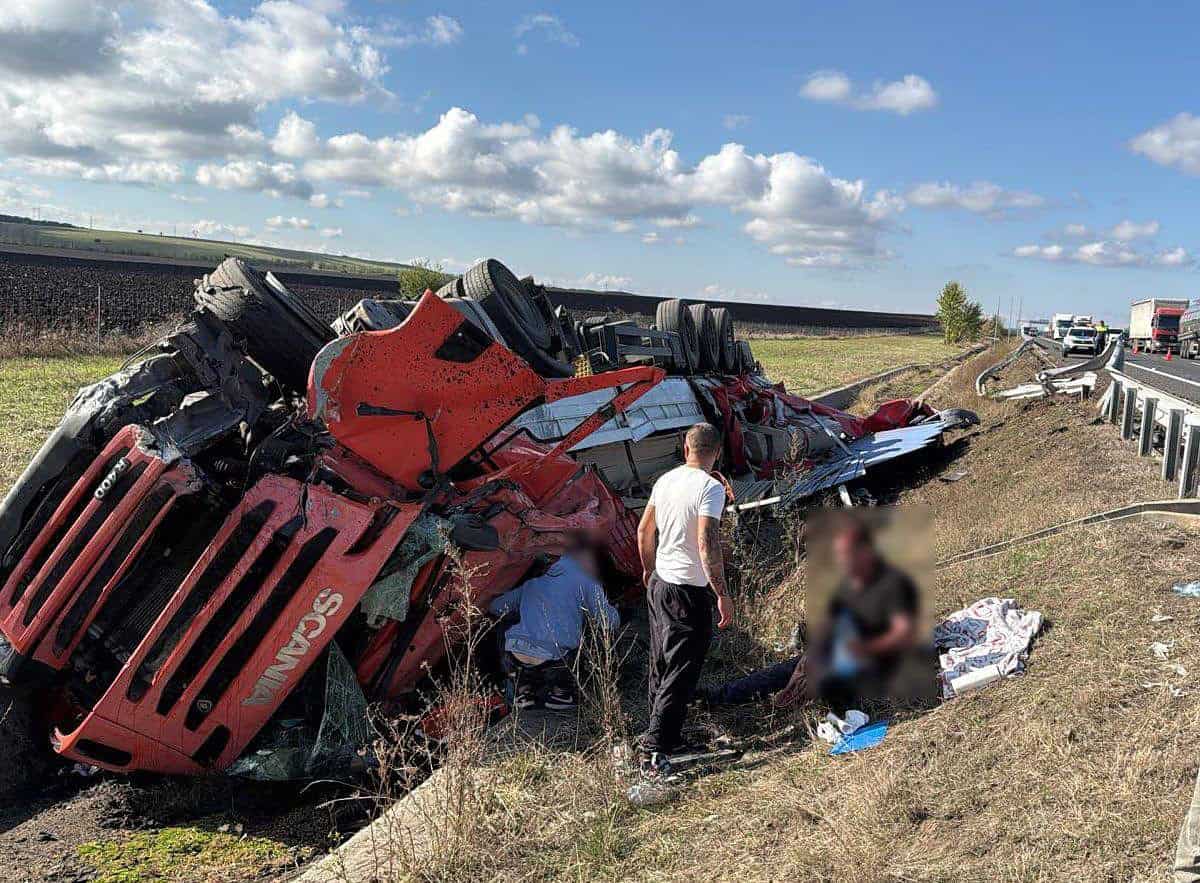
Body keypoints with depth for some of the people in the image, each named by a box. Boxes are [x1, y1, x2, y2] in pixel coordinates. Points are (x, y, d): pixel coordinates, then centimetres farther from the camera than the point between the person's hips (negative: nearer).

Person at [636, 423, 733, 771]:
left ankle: (662, 733, 33)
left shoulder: (665, 480, 4)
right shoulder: (711, 487, -18)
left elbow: (644, 530, 15)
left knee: (661, 665, 20)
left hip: (659, 583, 8)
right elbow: (707, 546, -26)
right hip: (690, 592, -8)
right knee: (680, 673, -2)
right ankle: (654, 749, -2)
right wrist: (722, 595, -19)